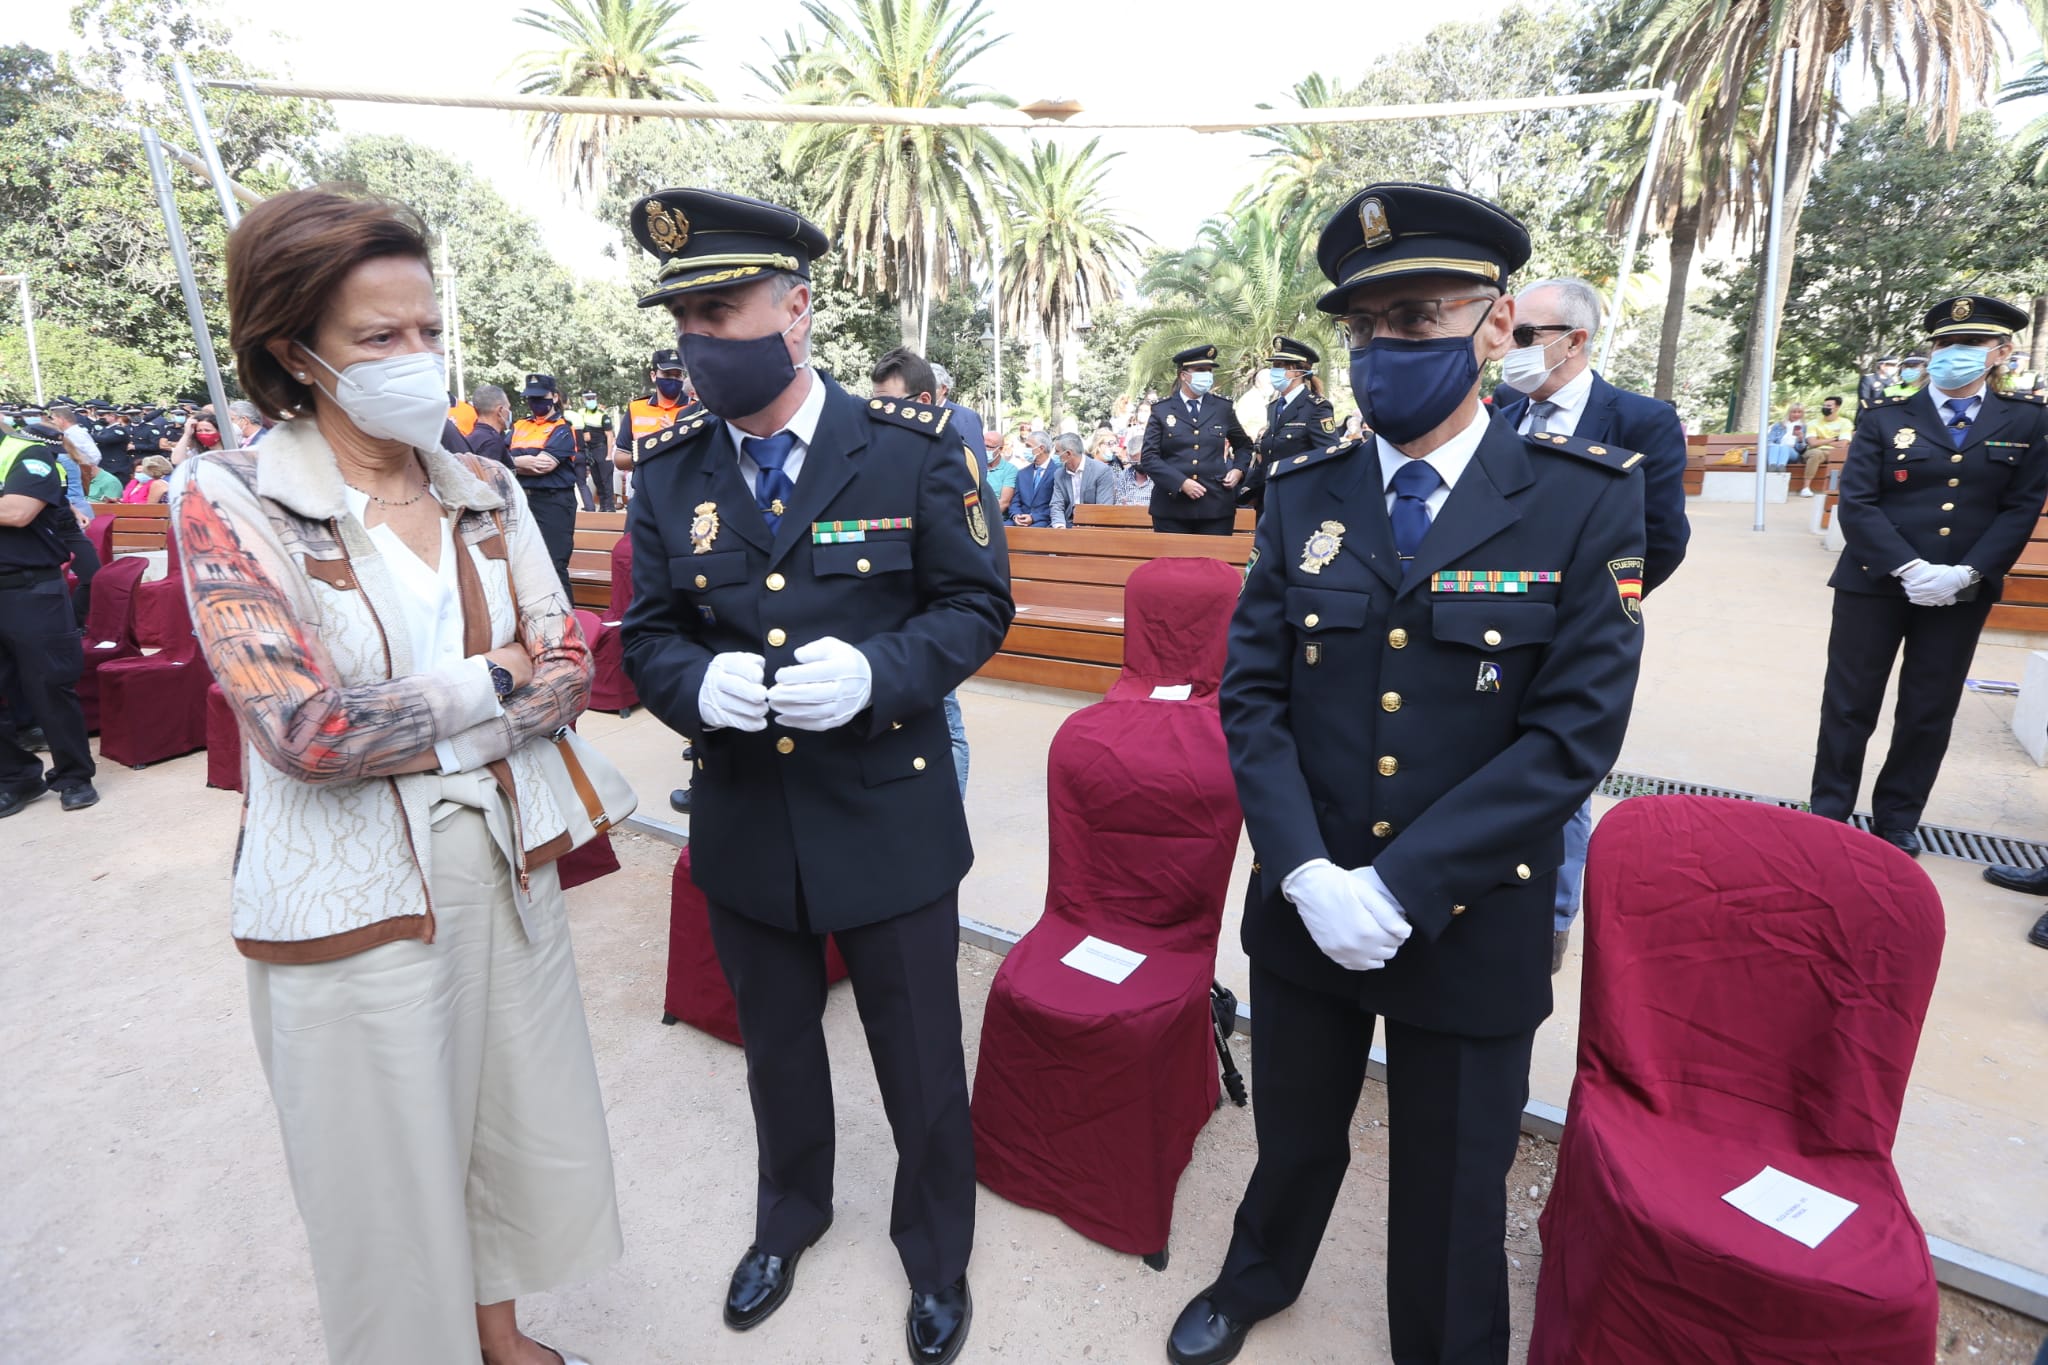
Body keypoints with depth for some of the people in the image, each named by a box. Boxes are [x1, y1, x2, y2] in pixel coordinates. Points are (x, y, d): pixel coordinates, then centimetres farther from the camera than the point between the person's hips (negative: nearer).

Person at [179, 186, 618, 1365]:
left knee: (514, 1120, 19)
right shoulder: (230, 501, -10)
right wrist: (498, 676, -12)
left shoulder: (487, 492, 2)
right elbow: (307, 733, -20)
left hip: (505, 860, 5)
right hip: (353, 894, -4)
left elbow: (569, 672, -3)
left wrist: (410, 728, -15)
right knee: (393, 1167, 14)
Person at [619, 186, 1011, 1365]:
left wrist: (877, 670, -25)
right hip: (744, 827, 4)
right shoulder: (669, 471, 1)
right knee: (777, 1045, 25)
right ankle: (790, 1215, 56)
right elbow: (649, 634, 4)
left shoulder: (912, 449, -9)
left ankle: (938, 1253, 45)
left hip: (891, 821, -3)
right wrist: (695, 683, -20)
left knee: (921, 1063, 15)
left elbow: (979, 603, -6)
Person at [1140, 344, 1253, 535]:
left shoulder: (1223, 408, 11)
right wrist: (1181, 483, -14)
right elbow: (1148, 457, -4)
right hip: (1172, 506, -1)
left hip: (1216, 506, 2)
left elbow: (1244, 445, 25)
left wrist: (1238, 470, 5)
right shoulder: (1161, 410, 4)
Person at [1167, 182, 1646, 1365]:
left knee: (1452, 1189, 18)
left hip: (1472, 925, -2)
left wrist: (1403, 888, -20)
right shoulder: (1304, 494, -1)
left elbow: (1574, 730, -15)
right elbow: (1252, 693, -4)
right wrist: (1307, 872, -16)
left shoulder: (1587, 499, -9)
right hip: (1305, 905, 3)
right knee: (1294, 1135, 26)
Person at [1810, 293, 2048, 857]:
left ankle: (1896, 822, 23)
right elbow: (1856, 503, -8)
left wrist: (1966, 573, -14)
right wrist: (1910, 569, -18)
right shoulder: (1884, 418, 1)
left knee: (1929, 714, 8)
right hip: (1873, 584, -2)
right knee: (1849, 705, 5)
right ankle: (1828, 816, 17)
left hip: (1962, 594, 2)